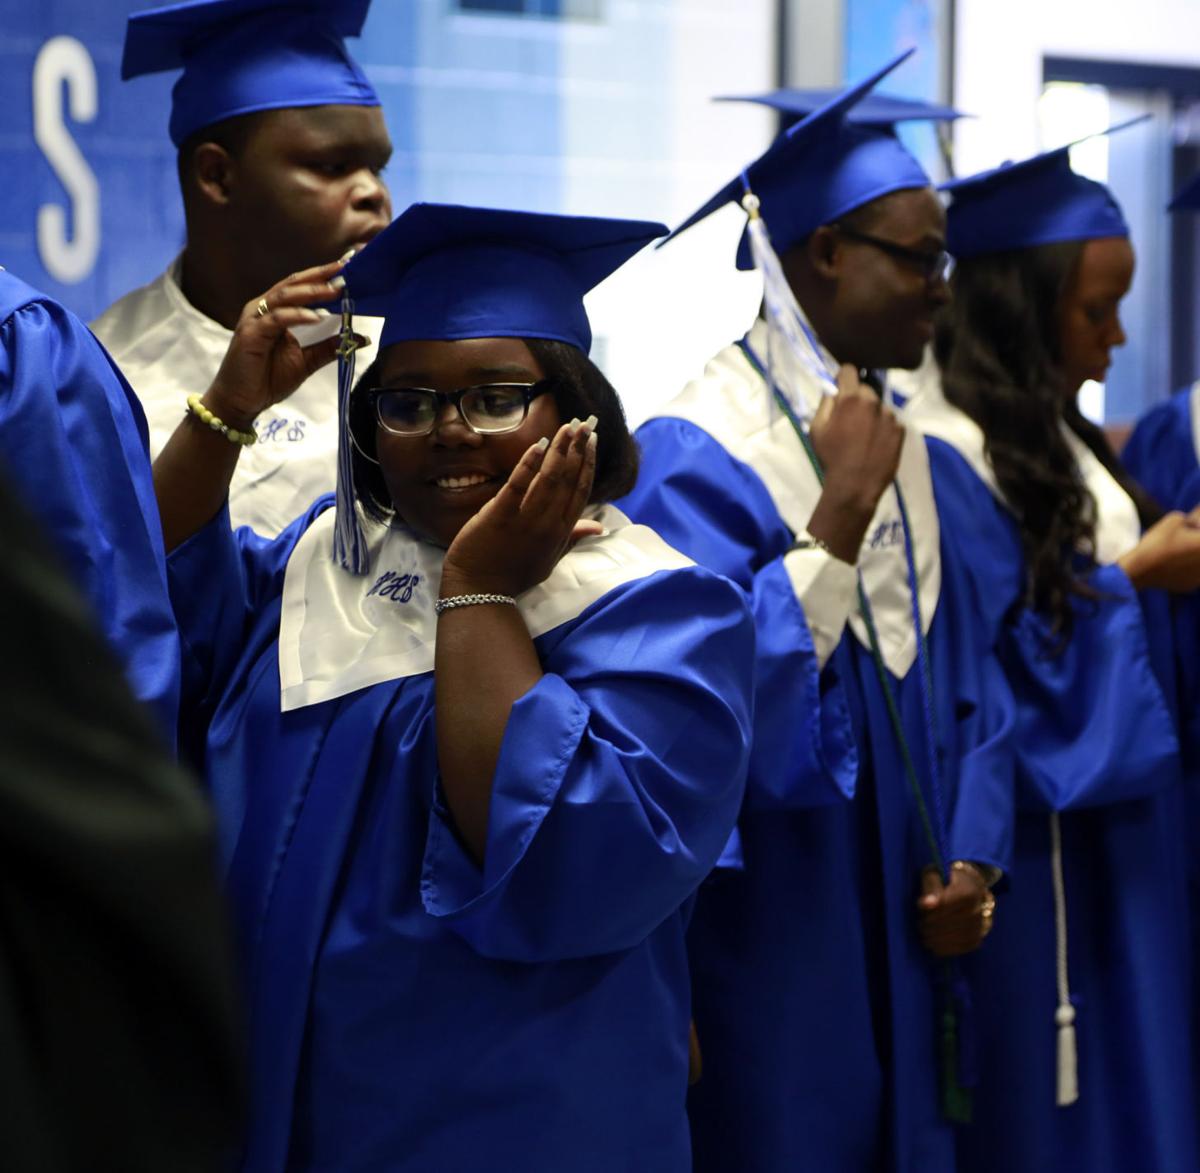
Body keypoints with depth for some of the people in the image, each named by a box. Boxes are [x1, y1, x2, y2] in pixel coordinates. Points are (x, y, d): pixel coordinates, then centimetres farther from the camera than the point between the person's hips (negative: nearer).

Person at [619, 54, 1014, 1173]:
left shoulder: (901, 448, 9)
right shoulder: (696, 459, -16)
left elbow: (965, 682, 13)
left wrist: (971, 860, 1)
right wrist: (840, 516, -24)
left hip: (902, 950, 8)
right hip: (771, 963, -7)